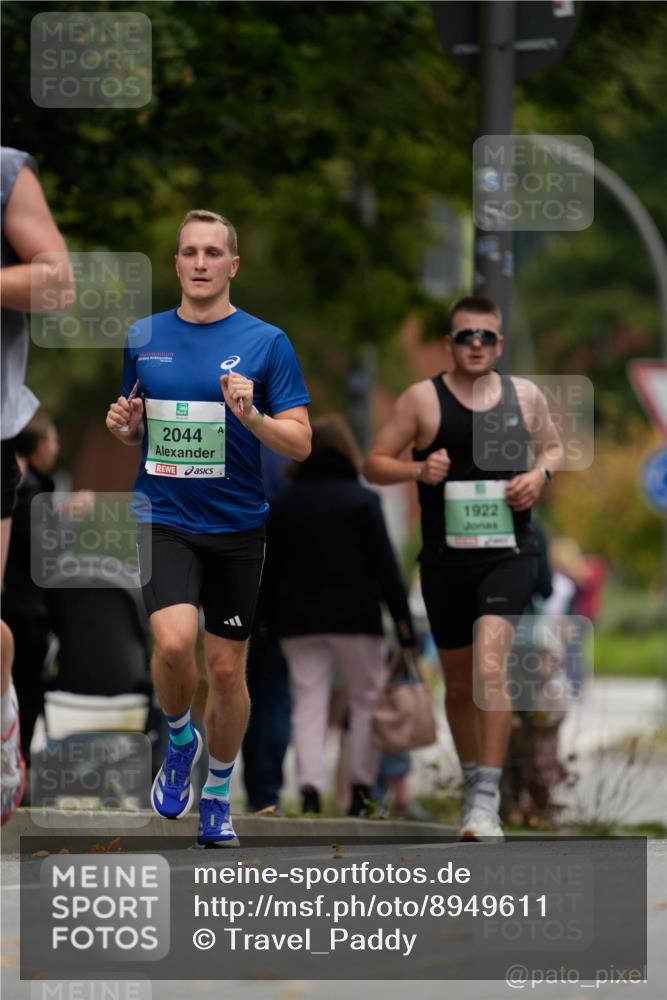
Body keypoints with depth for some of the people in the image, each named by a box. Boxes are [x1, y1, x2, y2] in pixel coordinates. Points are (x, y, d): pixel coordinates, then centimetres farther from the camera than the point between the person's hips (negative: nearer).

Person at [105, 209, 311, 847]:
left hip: (236, 526, 0)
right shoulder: (142, 338, 5)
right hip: (162, 517, 0)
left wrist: (250, 415, -22)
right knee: (174, 643, -22)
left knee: (226, 668, 7)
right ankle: (179, 739, 8)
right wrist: (124, 425, -5)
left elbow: (300, 443, -5)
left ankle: (217, 795, 28)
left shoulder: (265, 342, -3)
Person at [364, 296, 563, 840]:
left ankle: (487, 798, -20)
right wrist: (418, 469, -16)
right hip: (446, 559, 1)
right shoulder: (422, 398, 0)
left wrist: (539, 473, 0)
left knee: (489, 665, -20)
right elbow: (374, 463, 2)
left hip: (508, 554, -1)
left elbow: (553, 447, 22)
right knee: (459, 682, 11)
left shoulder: (525, 395, 6)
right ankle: (473, 784, 31)